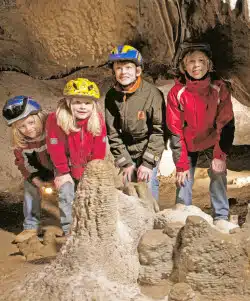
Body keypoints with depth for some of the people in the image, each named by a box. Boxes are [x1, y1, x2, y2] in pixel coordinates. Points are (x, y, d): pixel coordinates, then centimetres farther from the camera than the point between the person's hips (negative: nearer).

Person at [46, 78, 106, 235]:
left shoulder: (98, 121, -18)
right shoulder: (56, 120, -27)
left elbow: (99, 150, -10)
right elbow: (56, 149, -19)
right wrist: (63, 172, -13)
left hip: (88, 166, 2)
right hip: (66, 166, -2)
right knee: (67, 195, -3)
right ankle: (68, 230, 12)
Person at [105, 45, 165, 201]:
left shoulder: (153, 94, -17)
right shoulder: (111, 96, -6)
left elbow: (158, 131, -16)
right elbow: (112, 133, -4)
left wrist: (148, 163, -18)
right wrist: (126, 163, -8)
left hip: (148, 149, -3)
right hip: (126, 151, 3)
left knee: (148, 186, -8)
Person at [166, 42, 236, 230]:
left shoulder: (219, 89, -17)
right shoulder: (177, 92, -17)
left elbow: (226, 124, -13)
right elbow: (175, 130, -15)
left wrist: (220, 155, -20)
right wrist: (181, 164, -17)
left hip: (212, 141, 0)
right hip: (188, 144, 0)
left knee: (218, 173, -11)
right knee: (184, 178, -2)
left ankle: (221, 217, 0)